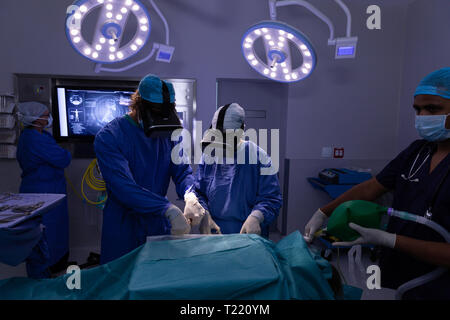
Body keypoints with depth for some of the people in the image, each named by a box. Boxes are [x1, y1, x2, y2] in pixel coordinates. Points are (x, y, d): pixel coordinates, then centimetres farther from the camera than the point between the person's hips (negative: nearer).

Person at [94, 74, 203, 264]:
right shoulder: (109, 137, -18)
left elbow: (182, 170, -4)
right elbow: (125, 188, -27)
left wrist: (190, 196, -27)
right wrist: (169, 209, -36)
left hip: (158, 224, 4)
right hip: (124, 227, -4)